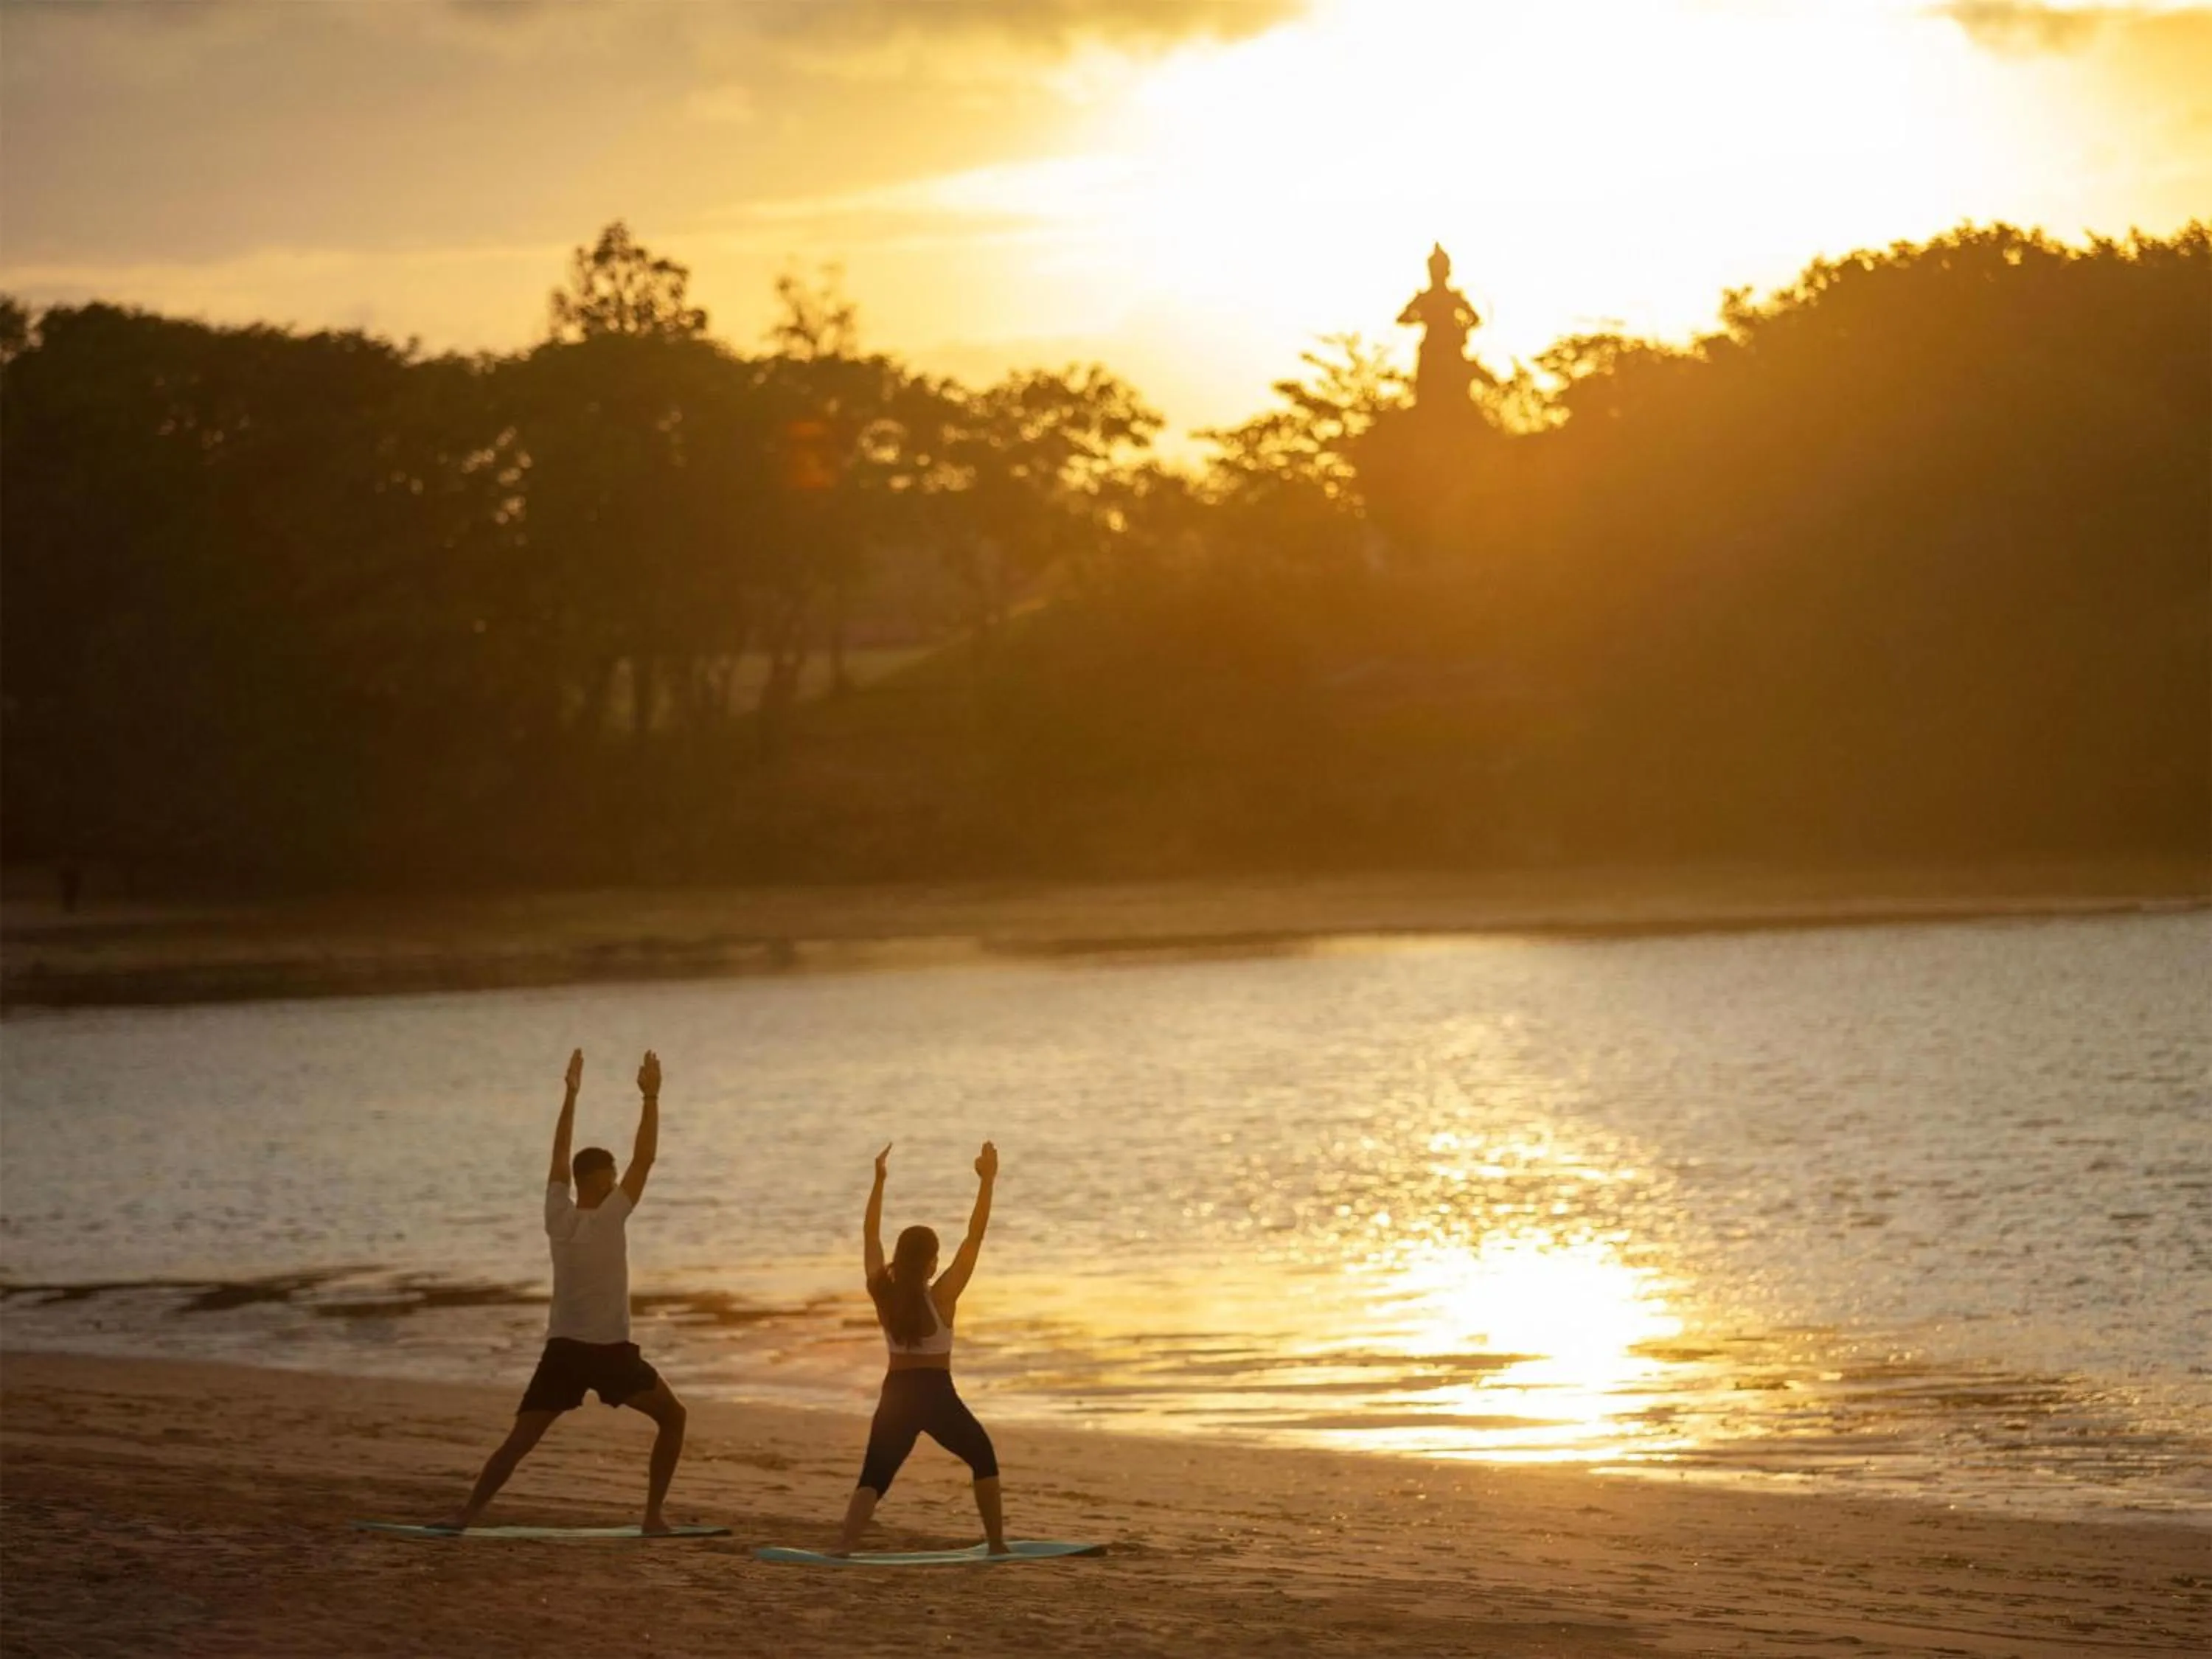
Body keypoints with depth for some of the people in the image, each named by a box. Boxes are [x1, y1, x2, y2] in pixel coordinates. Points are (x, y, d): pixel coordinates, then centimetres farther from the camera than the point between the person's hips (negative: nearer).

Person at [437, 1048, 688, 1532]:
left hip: (563, 1349, 5)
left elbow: (560, 1156, 14)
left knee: (520, 1439, 4)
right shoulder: (610, 1216, -12)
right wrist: (650, 1098, -7)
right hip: (610, 1350, -5)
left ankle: (468, 1512, -7)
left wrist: (571, 1096, 18)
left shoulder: (557, 1217, 2)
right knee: (671, 1417, 10)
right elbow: (644, 1159, -11)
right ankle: (653, 1515, 1)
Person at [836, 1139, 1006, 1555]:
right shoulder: (942, 1296, -11)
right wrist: (986, 1182, -10)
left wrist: (879, 1181, 12)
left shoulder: (883, 1293, -2)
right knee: (984, 1459, 20)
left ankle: (846, 1543, -25)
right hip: (936, 1395, -2)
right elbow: (975, 1237, -12)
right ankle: (996, 1542, 18)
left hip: (895, 1395, 2)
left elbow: (871, 1235, 8)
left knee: (874, 1476, 0)